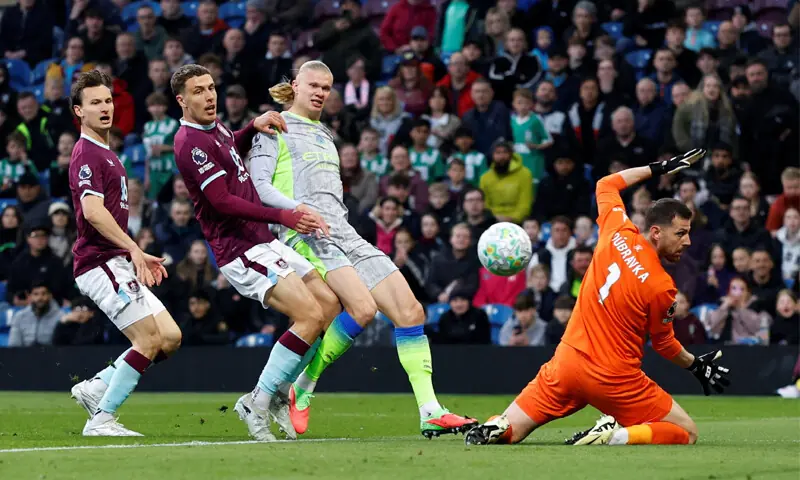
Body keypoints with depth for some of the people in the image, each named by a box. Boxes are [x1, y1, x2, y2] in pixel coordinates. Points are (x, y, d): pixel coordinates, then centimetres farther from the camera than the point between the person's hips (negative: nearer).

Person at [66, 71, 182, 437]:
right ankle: (101, 419, -8)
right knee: (150, 338, -14)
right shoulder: (87, 154, -11)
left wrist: (140, 256, 23)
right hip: (100, 264, -10)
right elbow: (92, 211, -25)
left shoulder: (105, 155, 21)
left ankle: (95, 387, 10)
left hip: (117, 264, 10)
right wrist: (134, 249, -27)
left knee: (170, 337, 5)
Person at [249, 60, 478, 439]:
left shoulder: (325, 135, 29)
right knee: (363, 308, -28)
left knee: (410, 309, -6)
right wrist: (298, 209, -21)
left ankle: (430, 413, -8)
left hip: (346, 236, 8)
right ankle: (301, 390, -13)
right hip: (307, 237, -8)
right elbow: (258, 185, -7)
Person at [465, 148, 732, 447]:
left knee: (509, 432, 17)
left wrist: (658, 168, 26)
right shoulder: (662, 287, -14)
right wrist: (696, 366, 19)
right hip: (614, 379, -5)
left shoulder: (617, 233, -2)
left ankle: (496, 428, -18)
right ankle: (617, 436, -16)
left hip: (567, 361, 5)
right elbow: (664, 344, 3)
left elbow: (606, 184, 20)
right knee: (687, 433, 6)